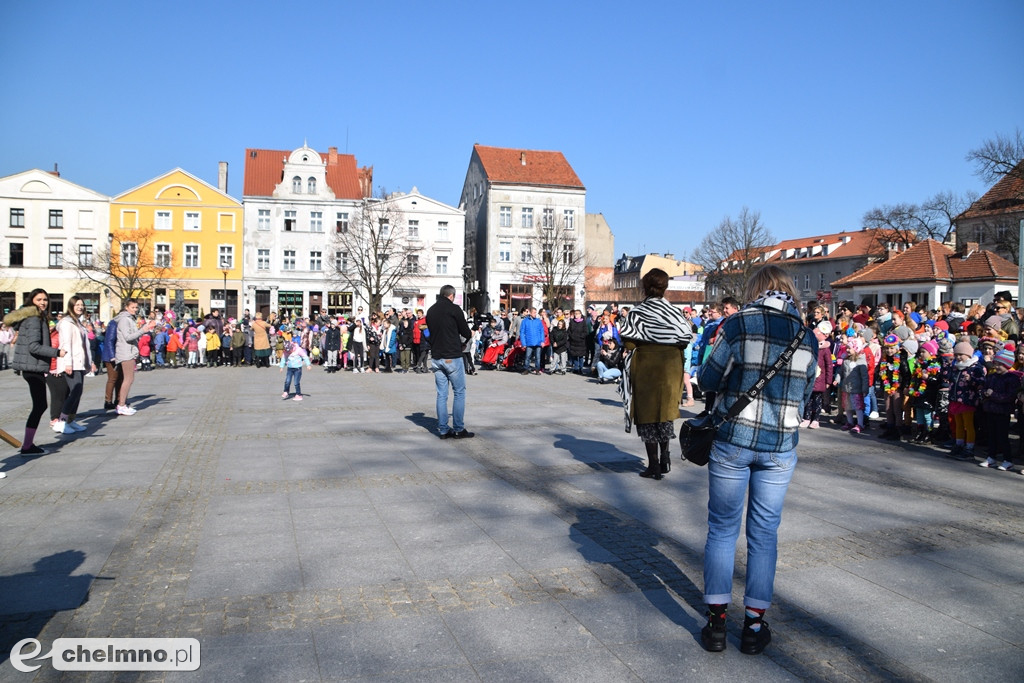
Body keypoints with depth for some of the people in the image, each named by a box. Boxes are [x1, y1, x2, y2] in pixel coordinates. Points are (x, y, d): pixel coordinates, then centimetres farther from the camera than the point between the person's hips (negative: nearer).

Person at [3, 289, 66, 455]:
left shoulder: (39, 317, 16)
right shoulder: (34, 318, -13)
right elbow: (34, 346, -22)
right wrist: (57, 353, -20)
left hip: (35, 368, 10)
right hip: (33, 367, -10)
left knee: (40, 405, 14)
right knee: (39, 406, -6)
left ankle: (28, 443, 19)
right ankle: (27, 446, -2)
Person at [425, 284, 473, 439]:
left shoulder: (430, 311, 9)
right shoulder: (454, 309, -9)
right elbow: (466, 333, -5)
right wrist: (462, 340, 17)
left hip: (437, 357, 6)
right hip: (452, 357, -6)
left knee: (441, 394, 9)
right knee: (459, 392, 3)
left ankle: (443, 430, 10)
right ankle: (458, 429, 3)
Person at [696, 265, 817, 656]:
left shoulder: (738, 325, -8)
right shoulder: (807, 336, 3)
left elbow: (708, 380, -2)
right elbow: (806, 394, 11)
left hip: (733, 440, -2)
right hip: (781, 447, 3)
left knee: (722, 529, 9)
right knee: (764, 534, 12)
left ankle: (716, 623, 16)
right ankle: (754, 625, 20)